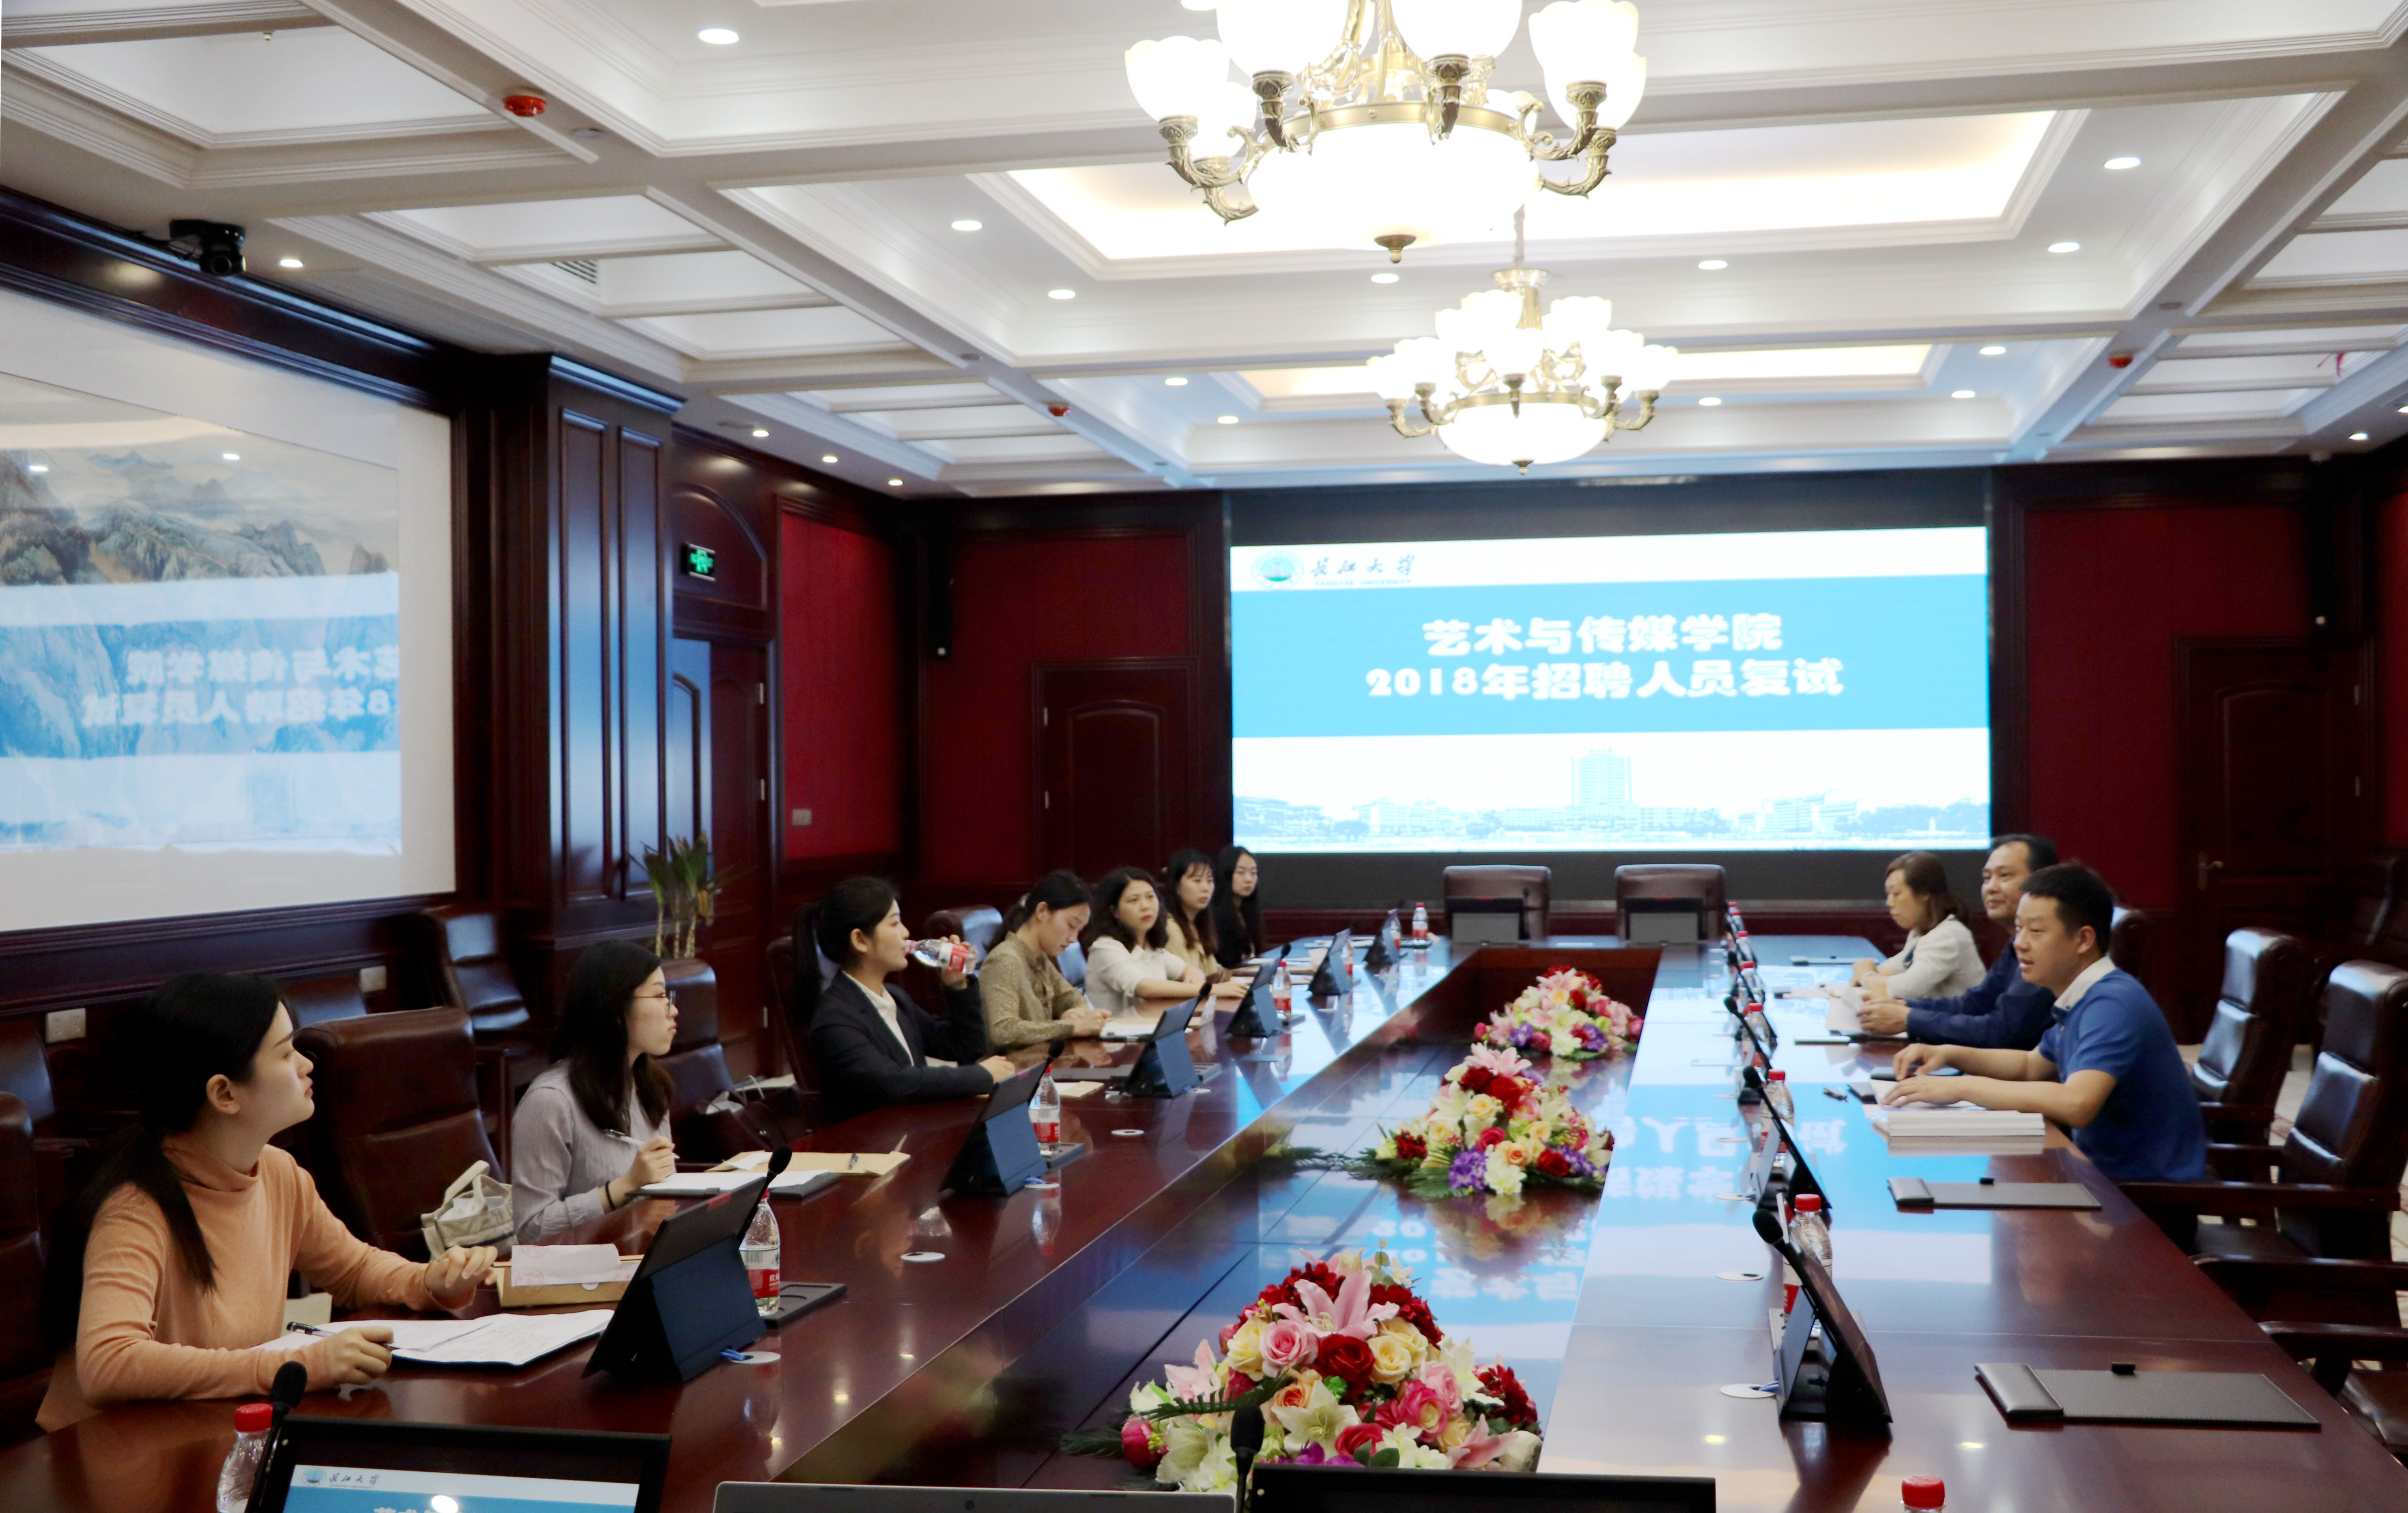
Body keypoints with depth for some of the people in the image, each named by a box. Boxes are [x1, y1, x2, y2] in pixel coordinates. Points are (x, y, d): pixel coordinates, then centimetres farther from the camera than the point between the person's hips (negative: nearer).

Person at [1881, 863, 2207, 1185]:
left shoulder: (2113, 1004, -22)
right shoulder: (2083, 1000, 9)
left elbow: (2076, 1103, -37)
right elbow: (2033, 1066, 25)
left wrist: (1961, 1088, -30)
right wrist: (1950, 1055, 7)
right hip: (2107, 1171, 8)